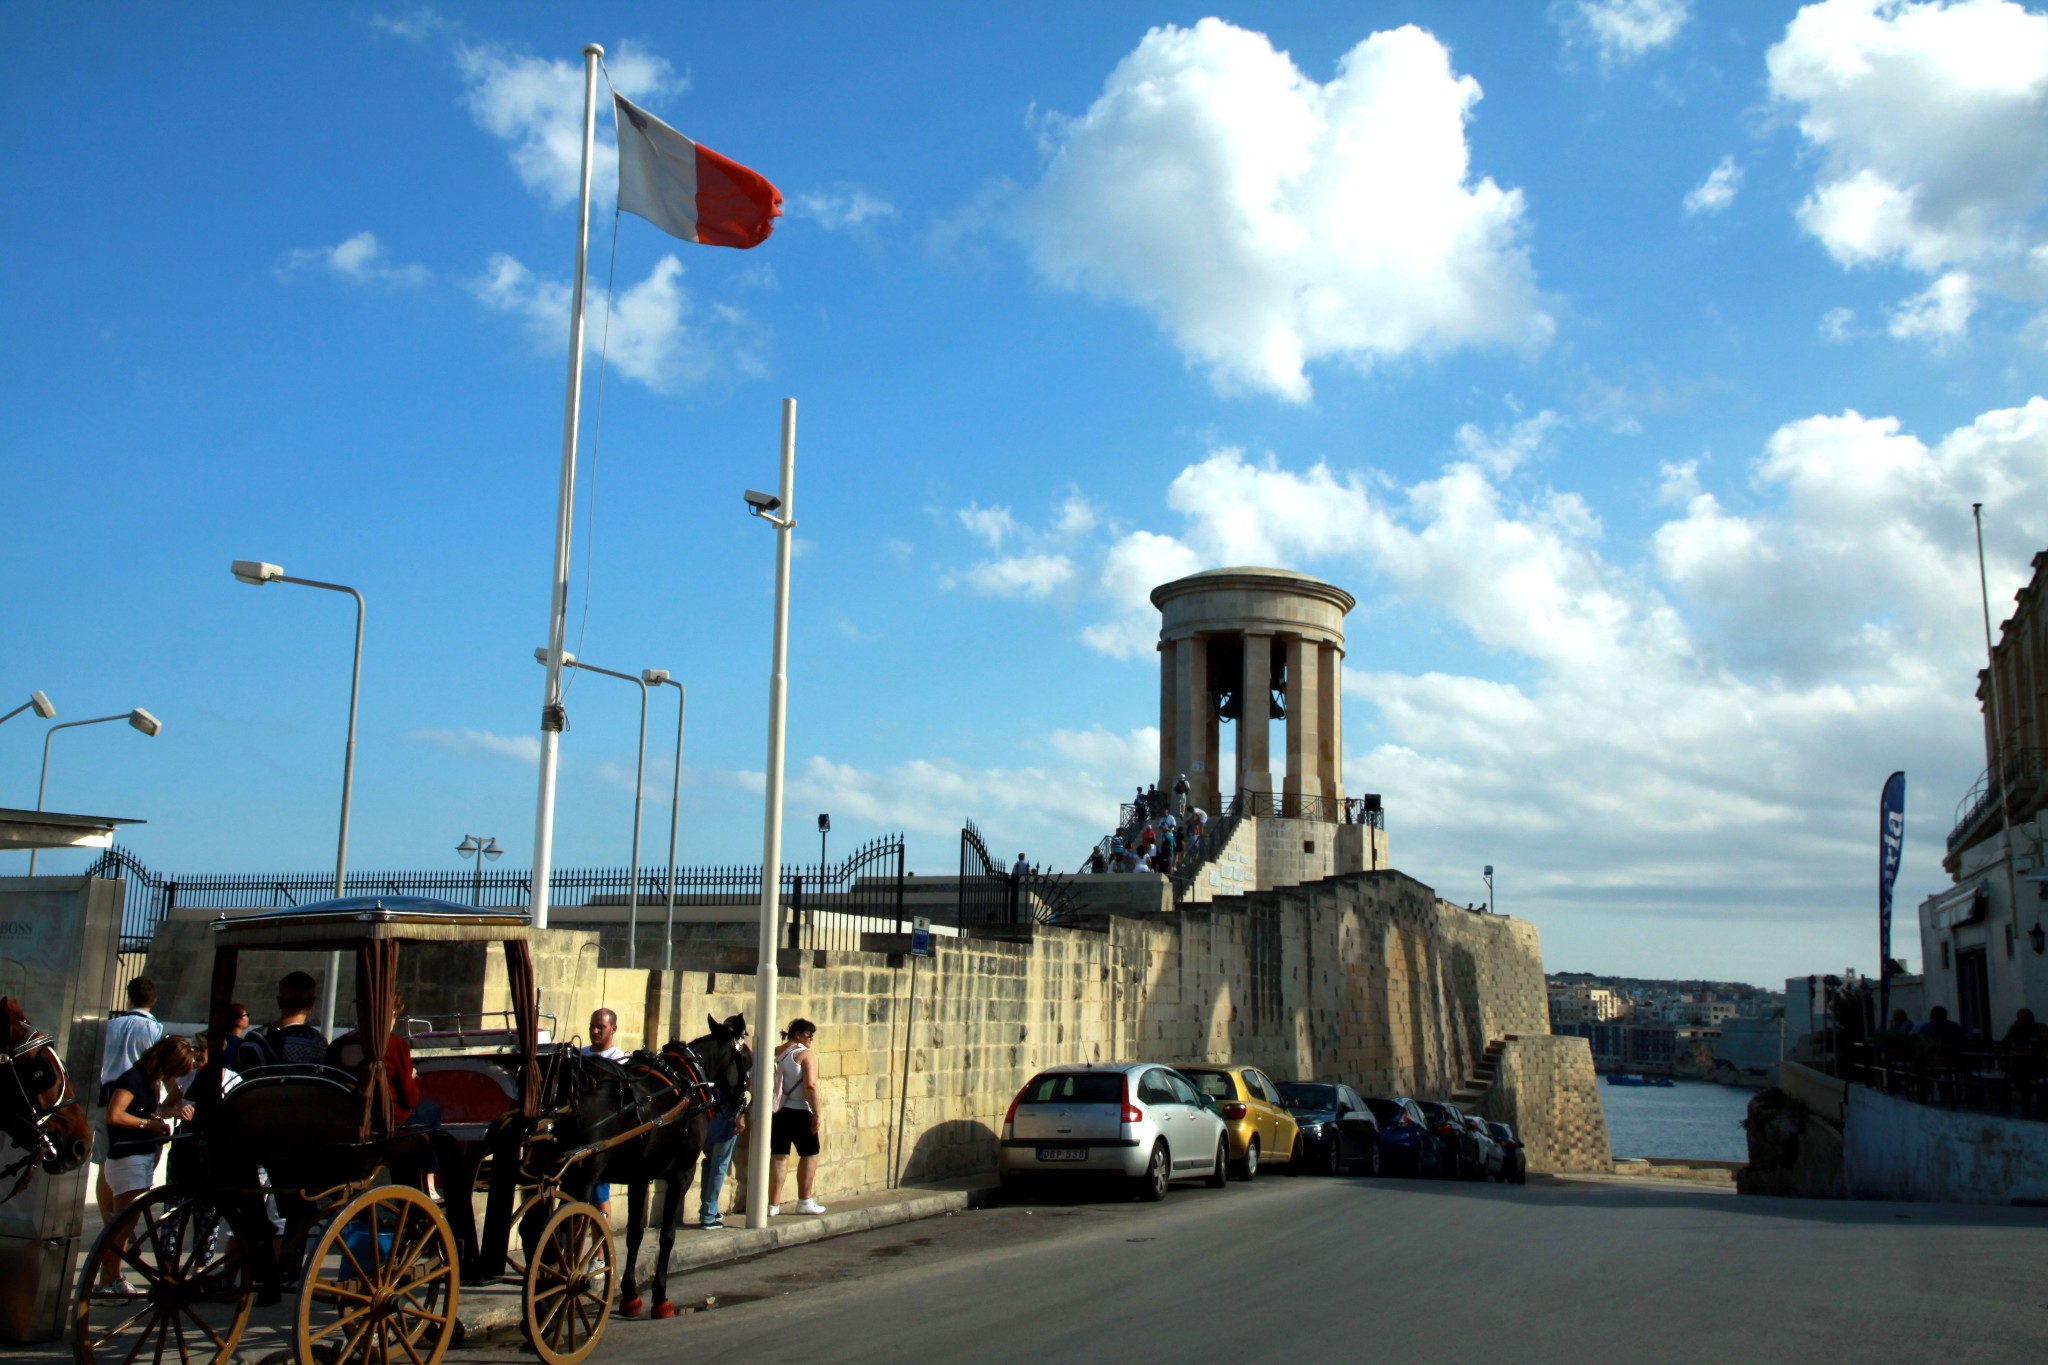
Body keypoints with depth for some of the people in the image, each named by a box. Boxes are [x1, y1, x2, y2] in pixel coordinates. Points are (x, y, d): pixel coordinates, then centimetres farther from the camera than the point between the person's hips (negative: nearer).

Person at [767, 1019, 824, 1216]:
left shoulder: (775, 1053, 10)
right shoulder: (805, 1055, -9)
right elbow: (810, 1086, -18)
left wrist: (769, 1107, 18)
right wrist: (817, 1113, -14)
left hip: (775, 1111, 6)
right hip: (799, 1111, -6)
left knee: (778, 1155, 9)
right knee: (809, 1154, 8)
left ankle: (774, 1204, 8)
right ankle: (805, 1202, 10)